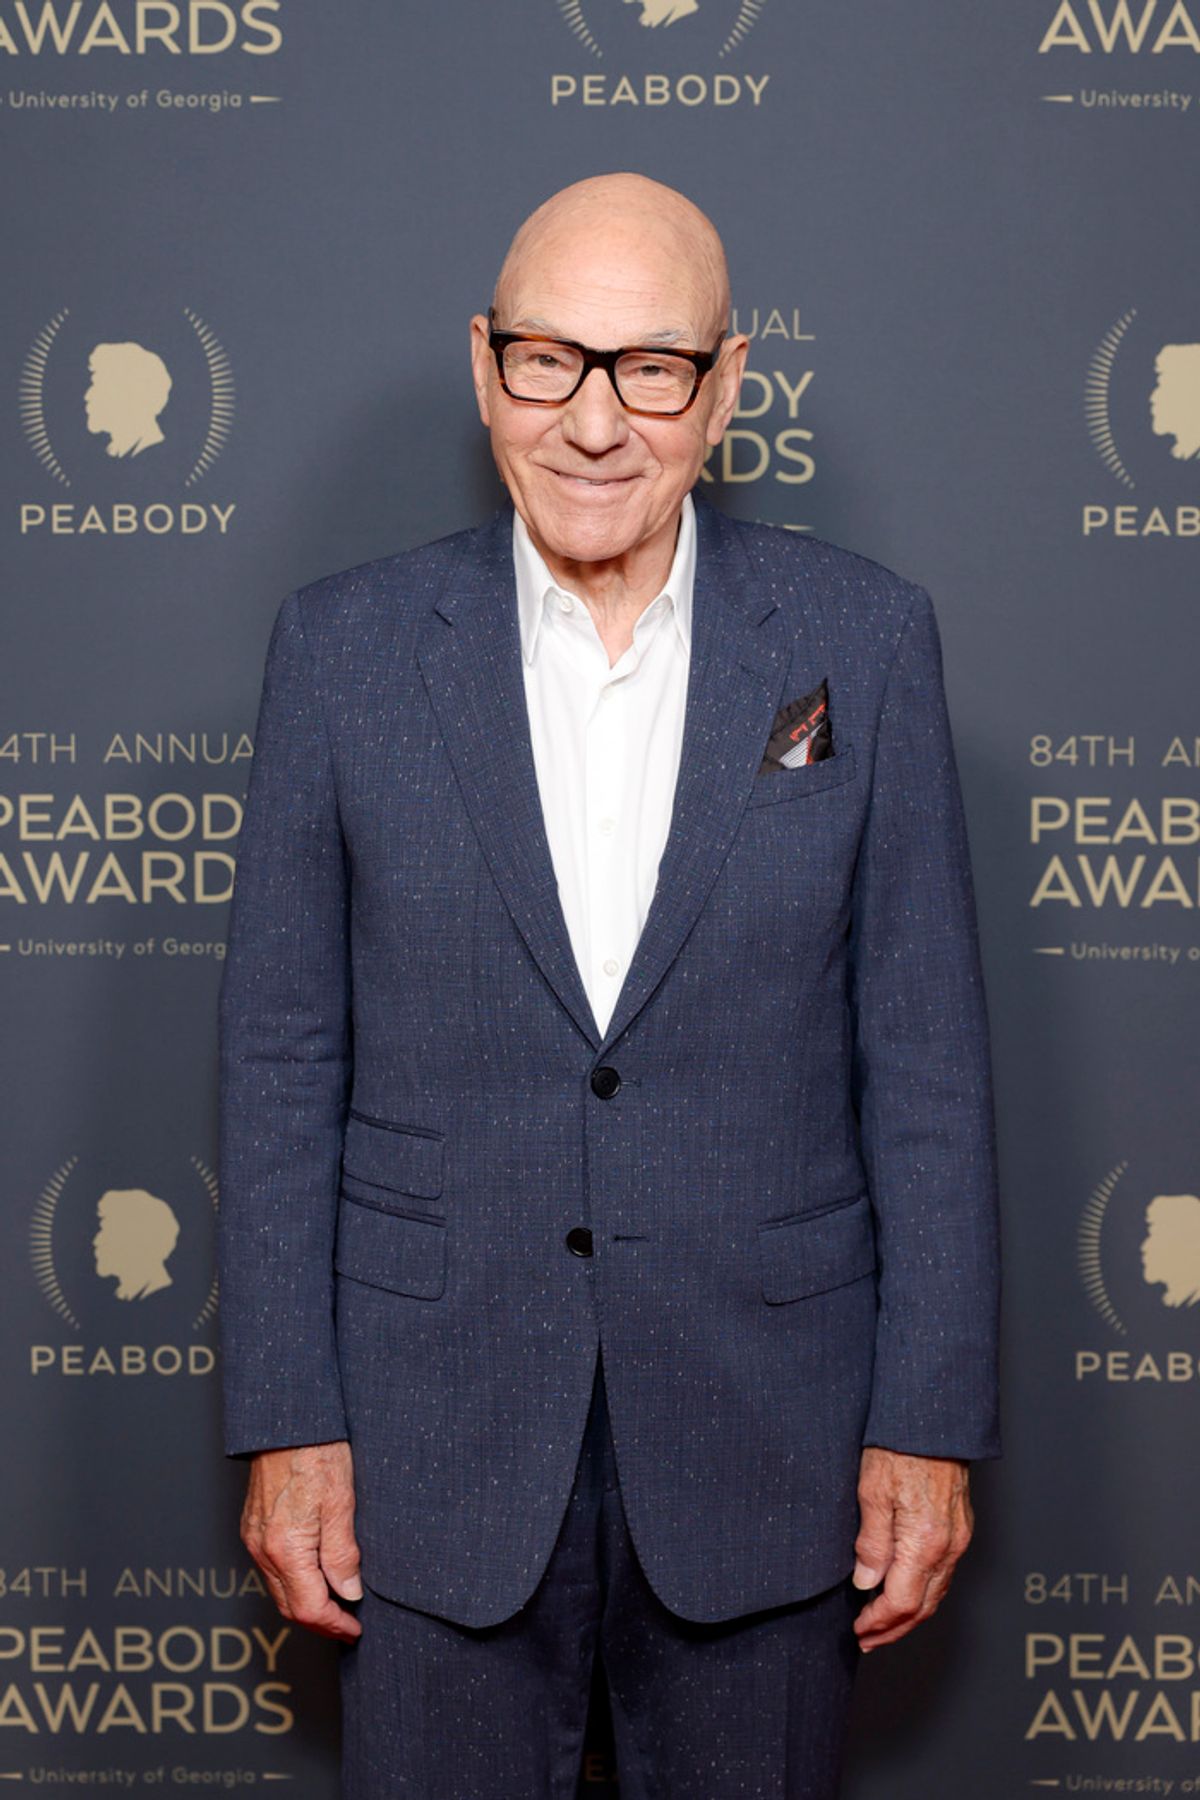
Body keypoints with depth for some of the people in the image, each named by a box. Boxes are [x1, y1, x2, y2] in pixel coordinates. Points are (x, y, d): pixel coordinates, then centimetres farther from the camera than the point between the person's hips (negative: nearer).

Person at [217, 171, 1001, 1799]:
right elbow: (282, 1058, 0)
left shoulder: (864, 643, -3)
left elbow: (927, 1063, -1)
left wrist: (931, 1421, -3)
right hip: (435, 1440, 0)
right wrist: (286, 1422, -2)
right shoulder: (345, 647, -2)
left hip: (767, 1430, 0)